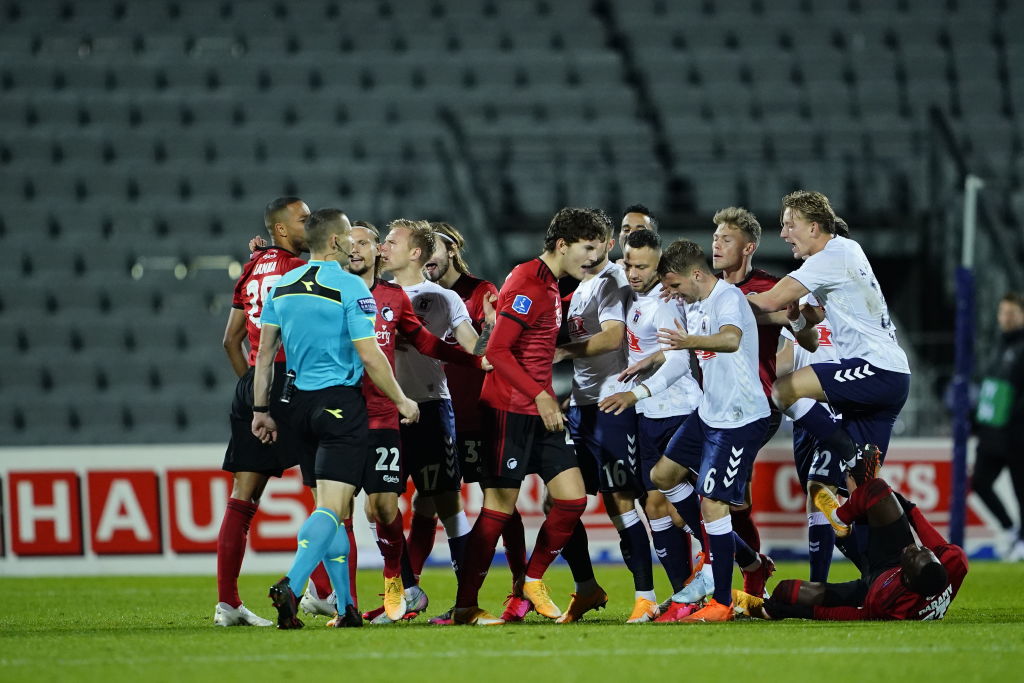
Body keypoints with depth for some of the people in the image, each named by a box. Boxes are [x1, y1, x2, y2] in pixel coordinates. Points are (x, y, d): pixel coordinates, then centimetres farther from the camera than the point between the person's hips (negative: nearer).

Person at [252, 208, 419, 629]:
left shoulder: (282, 286, 8)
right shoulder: (350, 287, -11)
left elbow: (265, 351, 10)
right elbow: (370, 356, -12)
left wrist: (261, 410, 16)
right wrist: (402, 401, 0)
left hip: (301, 404, 7)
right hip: (341, 403, -7)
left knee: (331, 507, 14)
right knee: (332, 507, -9)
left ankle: (346, 607, 15)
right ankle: (291, 587, -27)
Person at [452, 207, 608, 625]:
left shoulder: (551, 285, 15)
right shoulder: (527, 284, -15)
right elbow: (497, 350, -20)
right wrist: (540, 395, -22)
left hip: (540, 410, 9)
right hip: (511, 410, -9)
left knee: (573, 498, 3)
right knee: (500, 506, -6)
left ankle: (534, 582, 18)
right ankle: (465, 605, 0)